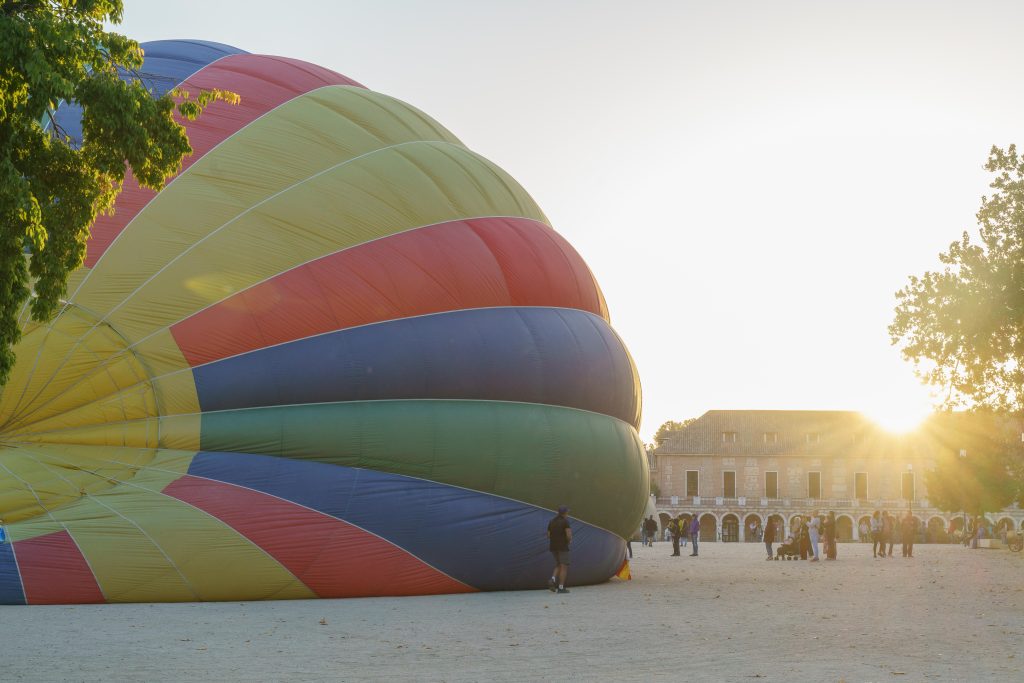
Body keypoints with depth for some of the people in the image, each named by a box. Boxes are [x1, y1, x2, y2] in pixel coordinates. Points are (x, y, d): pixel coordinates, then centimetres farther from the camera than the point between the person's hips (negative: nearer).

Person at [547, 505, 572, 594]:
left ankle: (552, 581, -6)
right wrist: (569, 540, 4)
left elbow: (548, 536, 11)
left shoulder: (551, 522, 10)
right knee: (564, 567, 0)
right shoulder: (565, 521, -10)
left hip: (553, 547, 6)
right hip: (563, 547, -6)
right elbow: (569, 535, -18)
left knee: (559, 566, 18)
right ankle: (561, 588, -5)